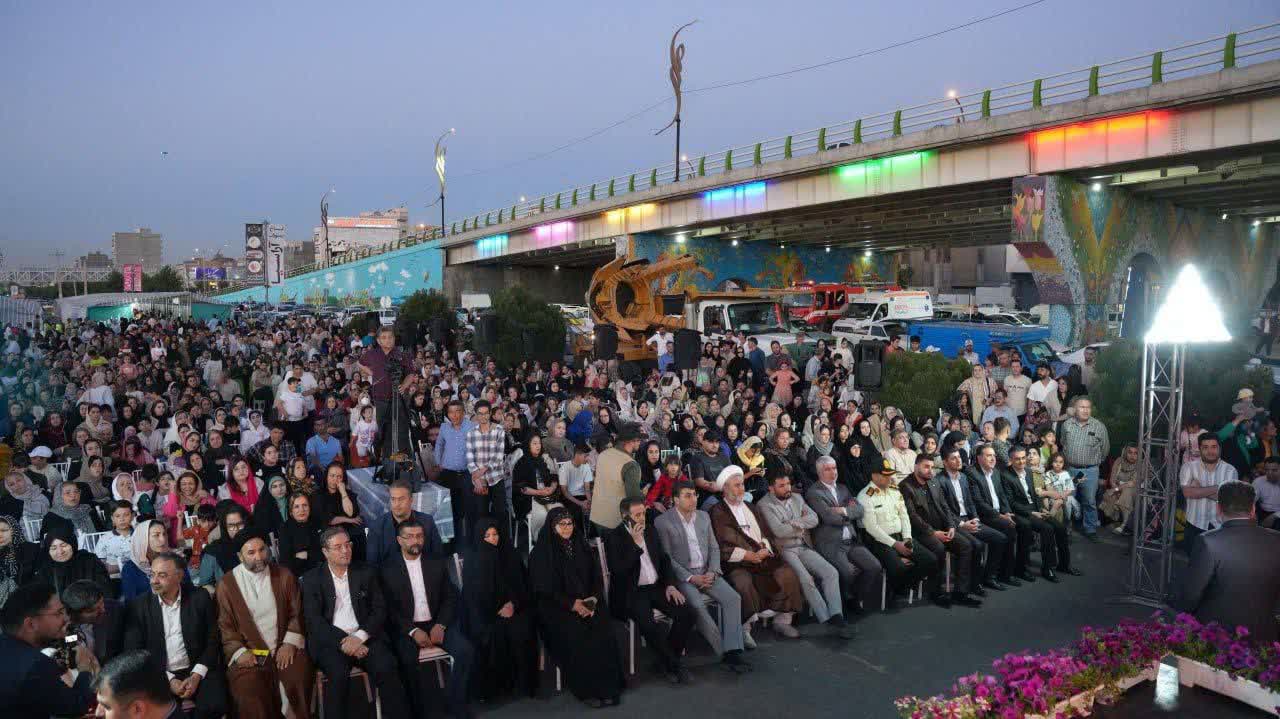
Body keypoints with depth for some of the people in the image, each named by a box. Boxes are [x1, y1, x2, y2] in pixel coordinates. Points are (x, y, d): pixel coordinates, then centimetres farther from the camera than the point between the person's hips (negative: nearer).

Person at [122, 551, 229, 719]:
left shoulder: (200, 598, 1)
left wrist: (196, 676, -11)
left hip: (197, 671, 0)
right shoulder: (139, 606, 1)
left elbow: (213, 641, 3)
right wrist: (168, 679, -10)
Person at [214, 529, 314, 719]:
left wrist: (290, 643, -7)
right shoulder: (227, 583, 3)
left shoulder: (285, 575, 6)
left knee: (300, 679, -24)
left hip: (284, 649, 1)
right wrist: (239, 651, -10)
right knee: (248, 695, -26)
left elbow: (296, 613, 7)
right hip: (249, 654, -1)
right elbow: (225, 624, 3)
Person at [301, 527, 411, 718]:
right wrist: (343, 641, -14)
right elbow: (313, 619, -3)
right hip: (330, 641, -1)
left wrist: (358, 637, -11)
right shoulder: (312, 579, 7)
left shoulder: (367, 573, 12)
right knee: (339, 673, -31)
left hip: (364, 637, 1)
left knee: (386, 668, -25)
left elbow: (379, 610, 6)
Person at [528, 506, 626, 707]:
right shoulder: (542, 552, -2)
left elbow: (596, 577, 11)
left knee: (603, 634, -23)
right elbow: (543, 589, -7)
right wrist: (572, 604, -16)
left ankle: (608, 686, -13)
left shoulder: (582, 547, 13)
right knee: (577, 637, -29)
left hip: (588, 603, 4)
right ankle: (586, 689, -15)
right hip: (557, 608, -4)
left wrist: (593, 599, -9)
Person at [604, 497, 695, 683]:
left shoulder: (650, 530, 11)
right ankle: (674, 663, -8)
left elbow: (664, 559, 17)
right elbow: (617, 570, -18)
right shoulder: (614, 537, -8)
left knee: (686, 614, -15)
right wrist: (636, 544, -21)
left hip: (657, 587, 6)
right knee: (647, 624, -31)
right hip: (631, 592, -5)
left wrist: (670, 584, 2)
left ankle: (666, 660, 4)